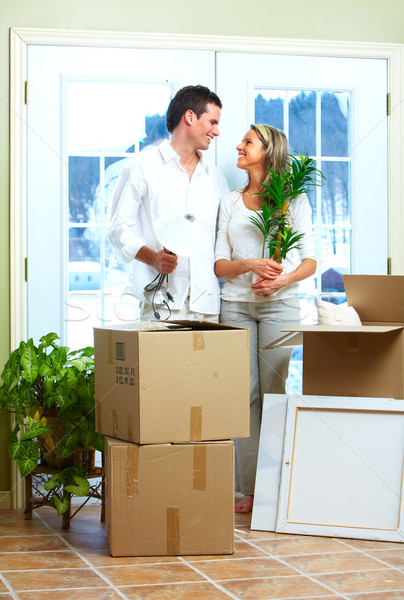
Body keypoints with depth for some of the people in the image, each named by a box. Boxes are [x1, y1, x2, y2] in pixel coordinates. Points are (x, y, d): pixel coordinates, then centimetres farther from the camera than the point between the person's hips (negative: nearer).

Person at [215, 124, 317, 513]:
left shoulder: (294, 198, 8)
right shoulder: (230, 203, 16)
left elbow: (310, 261, 1)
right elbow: (219, 265, 8)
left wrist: (283, 279, -19)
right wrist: (249, 265, -13)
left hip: (279, 303, -2)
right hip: (236, 304, 3)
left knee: (274, 392, -6)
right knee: (245, 394, -2)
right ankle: (249, 491, 0)